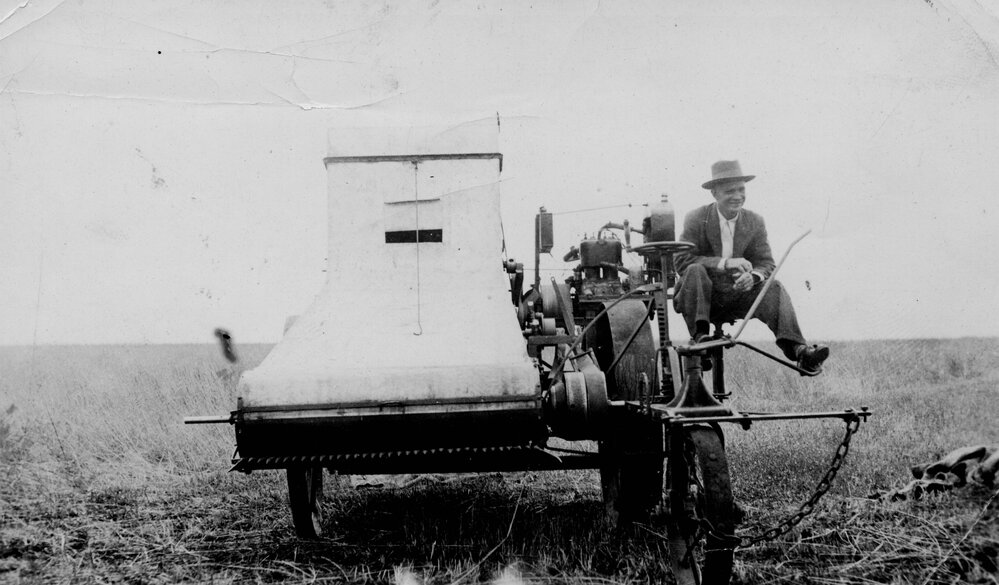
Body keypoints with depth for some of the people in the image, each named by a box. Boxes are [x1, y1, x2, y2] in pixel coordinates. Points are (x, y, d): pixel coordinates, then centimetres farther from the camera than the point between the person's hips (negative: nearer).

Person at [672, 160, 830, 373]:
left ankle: (798, 350, -39)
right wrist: (725, 263, -27)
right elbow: (682, 262, -15)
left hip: (736, 297, 3)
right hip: (702, 297, -3)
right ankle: (700, 336, -38)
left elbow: (766, 263, 1)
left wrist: (753, 276, -24)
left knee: (773, 287, -23)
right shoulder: (696, 219, -5)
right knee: (695, 271, -32)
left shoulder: (755, 222, 6)